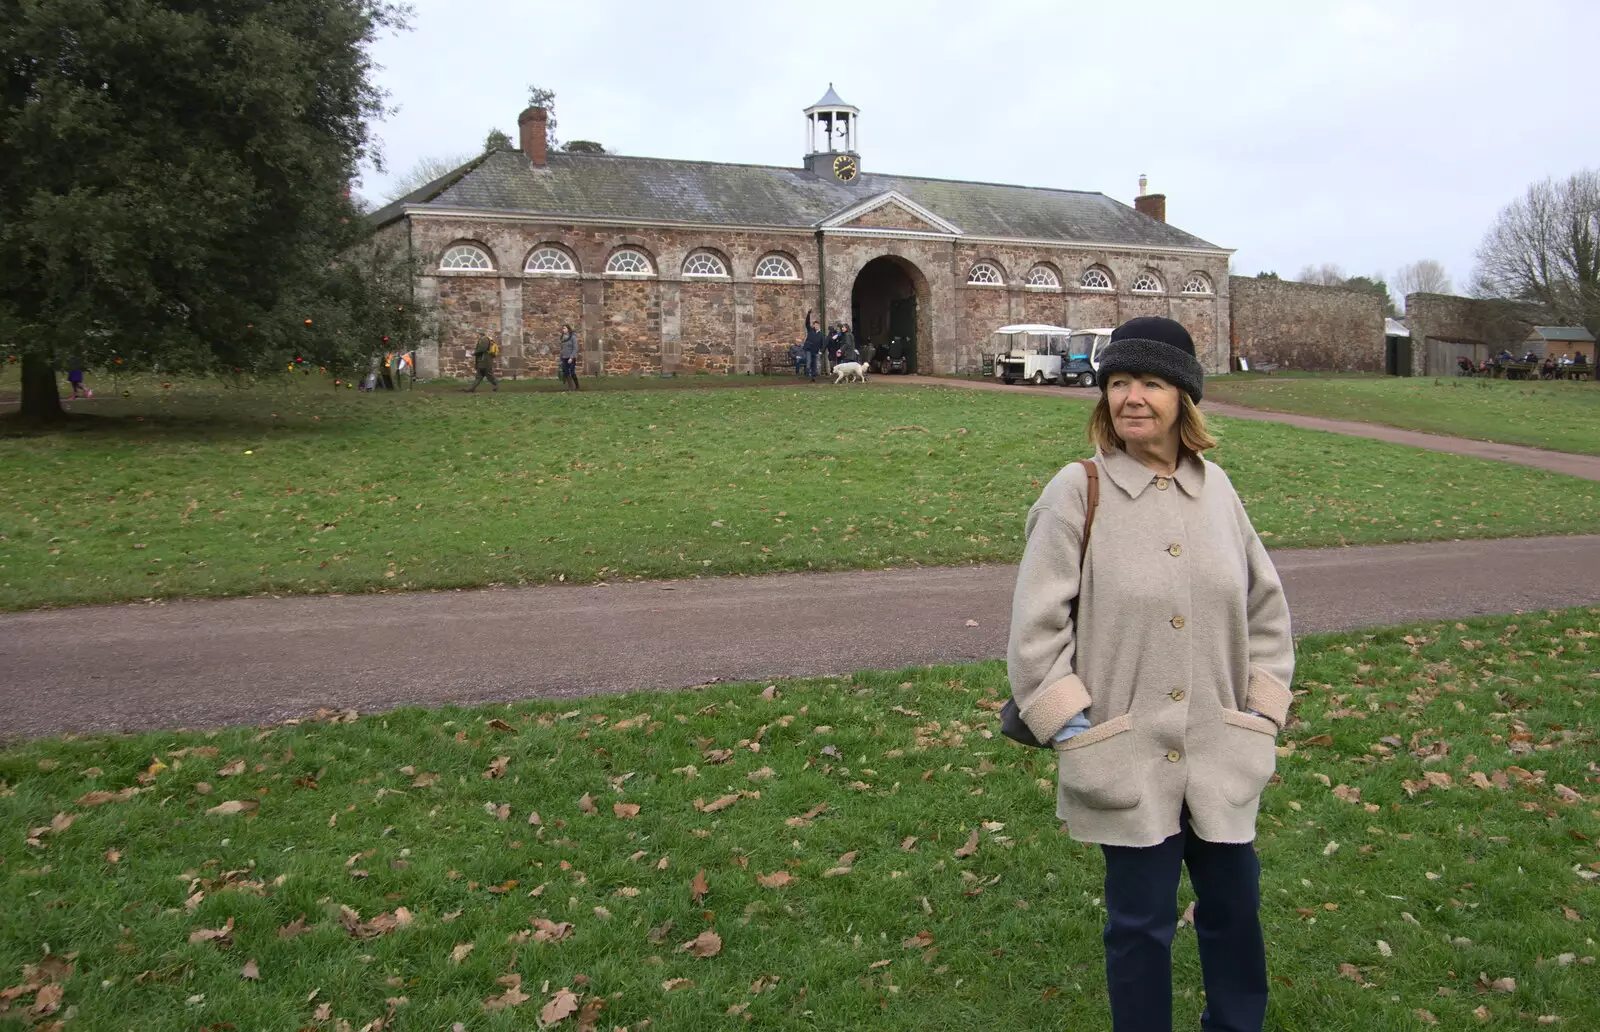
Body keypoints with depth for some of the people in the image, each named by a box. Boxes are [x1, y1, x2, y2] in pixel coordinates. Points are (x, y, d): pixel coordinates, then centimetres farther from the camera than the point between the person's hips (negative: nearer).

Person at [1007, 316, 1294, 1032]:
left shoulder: (1215, 489, 3)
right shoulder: (1078, 492, -10)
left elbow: (1266, 606, 12)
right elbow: (1035, 625, -9)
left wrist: (1262, 712, 6)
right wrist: (1072, 728, -12)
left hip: (1220, 756, 4)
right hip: (1128, 759, -4)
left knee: (1234, 903, 18)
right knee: (1141, 920, 8)